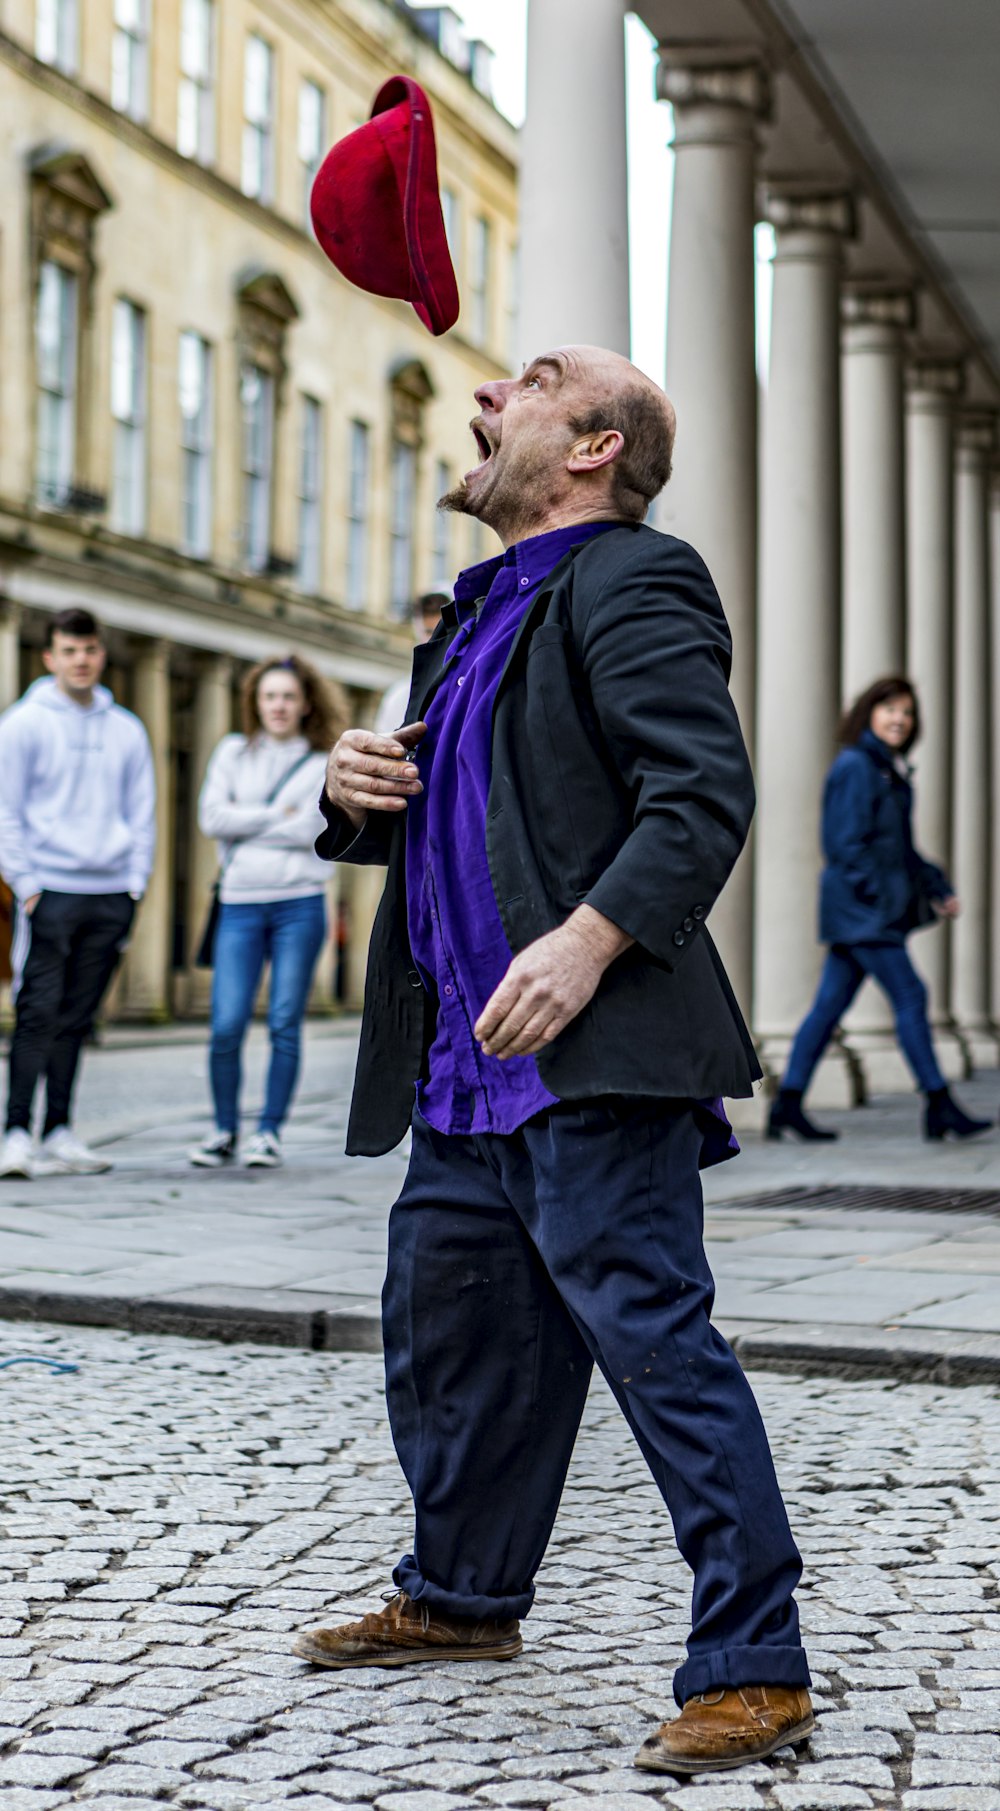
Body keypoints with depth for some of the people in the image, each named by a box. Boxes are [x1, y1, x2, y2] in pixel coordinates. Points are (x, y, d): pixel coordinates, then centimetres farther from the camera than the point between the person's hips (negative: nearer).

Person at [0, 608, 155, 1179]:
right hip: (49, 891, -3)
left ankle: (60, 1133, 11)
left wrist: (136, 883, 6)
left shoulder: (127, 730, 12)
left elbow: (141, 813, 15)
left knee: (76, 1020, 6)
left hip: (111, 896, 4)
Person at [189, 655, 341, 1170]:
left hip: (299, 903, -1)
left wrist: (245, 823, -3)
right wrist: (274, 815, -4)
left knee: (285, 1025, -1)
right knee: (226, 1025, -6)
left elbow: (311, 830, -7)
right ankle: (225, 1131, 10)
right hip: (240, 902, 1)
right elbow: (212, 817, 0)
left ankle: (269, 1132, 9)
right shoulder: (233, 753, 13)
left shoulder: (323, 765, 7)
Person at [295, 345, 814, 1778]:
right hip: (470, 1068, 10)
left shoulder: (631, 583, -7)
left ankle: (754, 1671, -3)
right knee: (444, 1327, 19)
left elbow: (705, 794, -19)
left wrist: (588, 940, -28)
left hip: (595, 1063, -10)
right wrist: (357, 790, 9)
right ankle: (462, 1598, 37)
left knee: (653, 1337, -10)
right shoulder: (483, 614, 23)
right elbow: (435, 815, 30)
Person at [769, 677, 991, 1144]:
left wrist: (938, 890, 16)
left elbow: (900, 848, 23)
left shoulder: (891, 771, 18)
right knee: (909, 996, -8)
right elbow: (845, 843, -17)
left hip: (870, 911, 10)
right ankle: (940, 1109, -4)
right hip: (861, 908, -10)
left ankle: (787, 1105, 11)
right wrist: (876, 892, -20)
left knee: (830, 1004, 8)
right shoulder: (854, 767, -11)